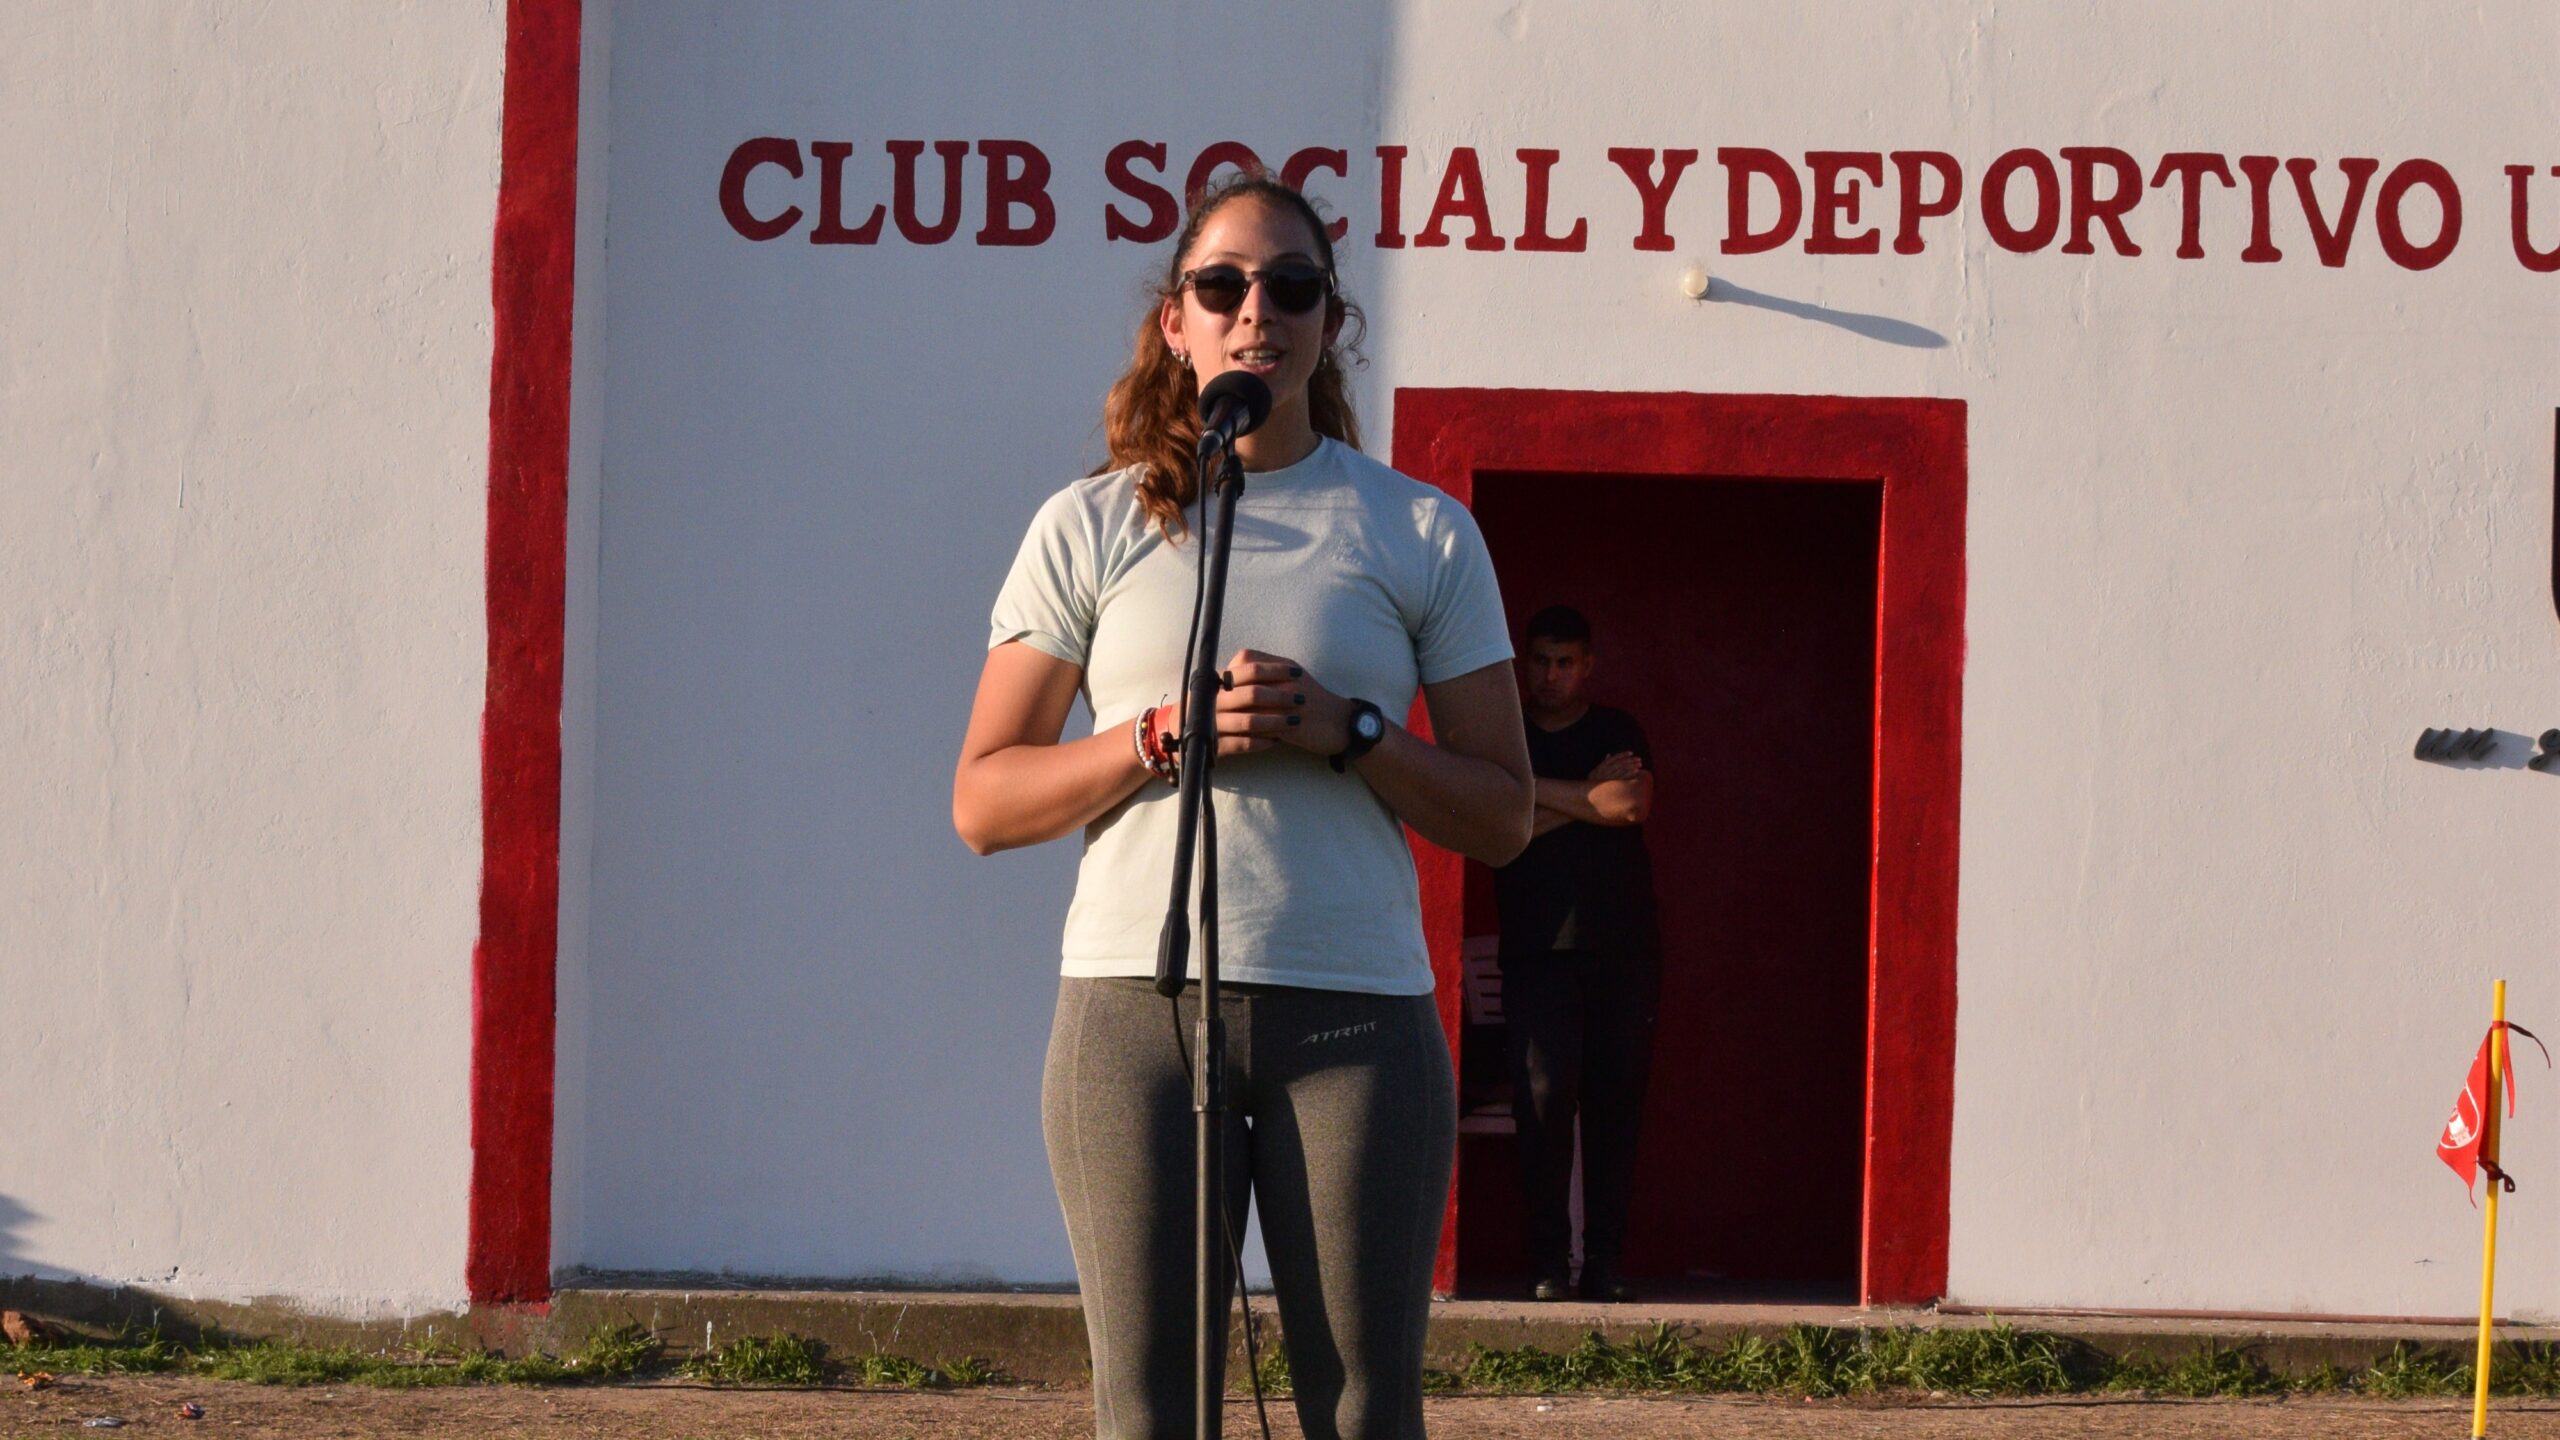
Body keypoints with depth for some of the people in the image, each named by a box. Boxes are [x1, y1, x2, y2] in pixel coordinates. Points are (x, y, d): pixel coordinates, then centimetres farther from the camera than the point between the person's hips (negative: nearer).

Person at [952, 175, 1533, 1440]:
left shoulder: (1423, 534, 11)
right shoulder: (1092, 528, 10)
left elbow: (1501, 815, 10)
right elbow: (983, 802, 7)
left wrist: (1344, 732, -7)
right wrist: (1165, 738, -8)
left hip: (1354, 1011, 0)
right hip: (1133, 1002, 0)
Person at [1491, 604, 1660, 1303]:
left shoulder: (1619, 733, 11)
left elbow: (1632, 805, -8)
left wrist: (1541, 792, -6)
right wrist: (1591, 795, -4)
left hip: (1620, 949, 1)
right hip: (1537, 949, -1)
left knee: (1615, 1102, -2)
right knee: (1543, 1097, -11)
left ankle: (1606, 1259, 2)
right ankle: (1548, 1259, -7)